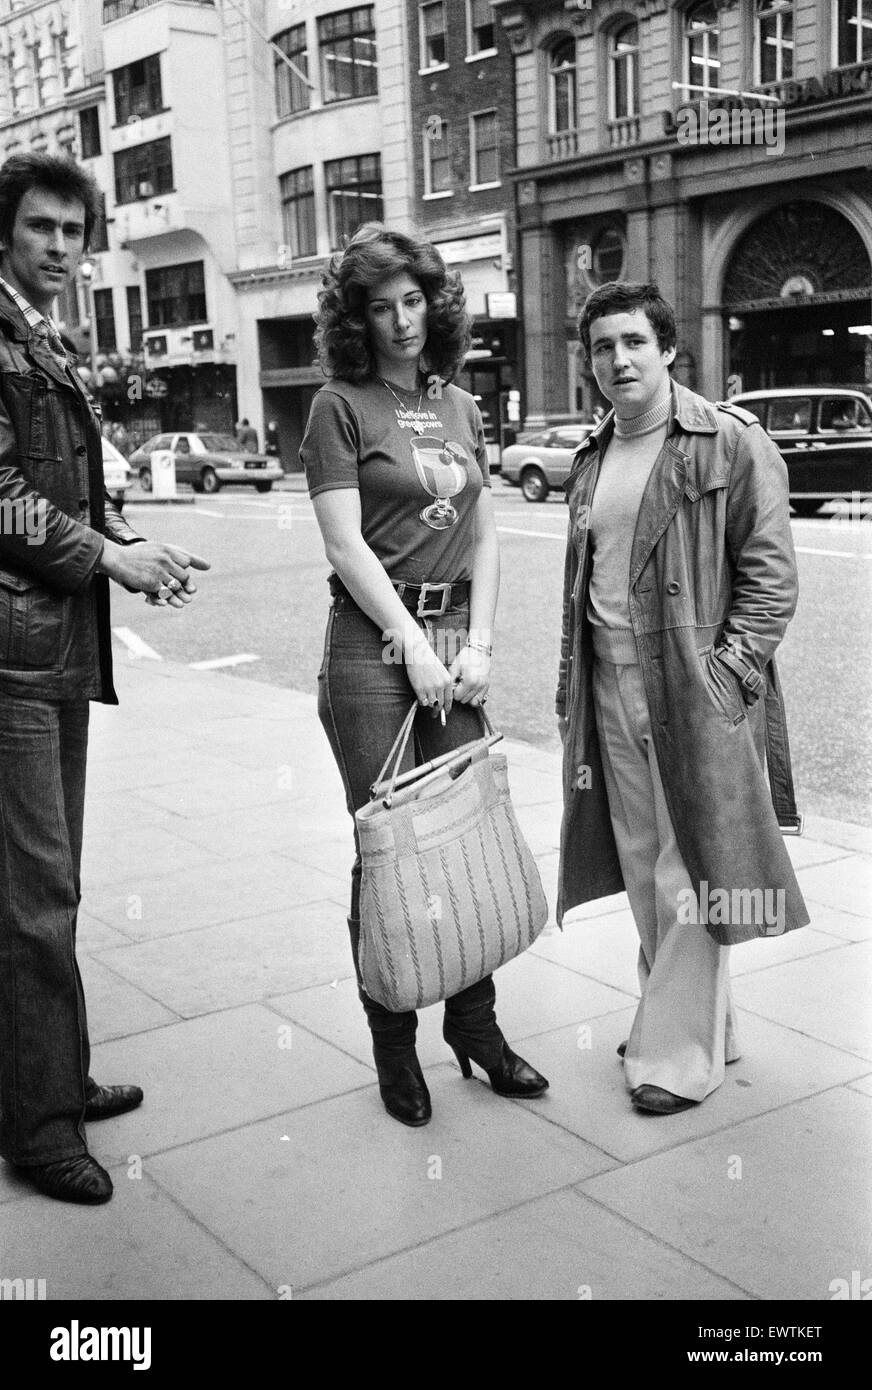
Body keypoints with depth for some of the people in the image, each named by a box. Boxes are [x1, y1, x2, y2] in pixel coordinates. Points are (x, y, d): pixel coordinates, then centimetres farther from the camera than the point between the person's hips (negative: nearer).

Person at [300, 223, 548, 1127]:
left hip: (456, 640, 5)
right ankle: (392, 1046, 14)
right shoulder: (339, 405, -2)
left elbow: (484, 537, 12)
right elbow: (346, 547, -9)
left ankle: (473, 1022, 21)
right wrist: (416, 648, -12)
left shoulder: (460, 407, 14)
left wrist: (478, 644, 0)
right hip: (372, 644, -5)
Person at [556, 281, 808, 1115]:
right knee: (642, 866, 12)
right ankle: (683, 1017, 28)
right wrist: (572, 680, 13)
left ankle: (680, 1053, 8)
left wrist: (730, 664, -15)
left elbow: (770, 569, -7)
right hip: (610, 687, 6)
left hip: (696, 690, -6)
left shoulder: (730, 442, -5)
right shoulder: (590, 459, 14)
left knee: (688, 871, -2)